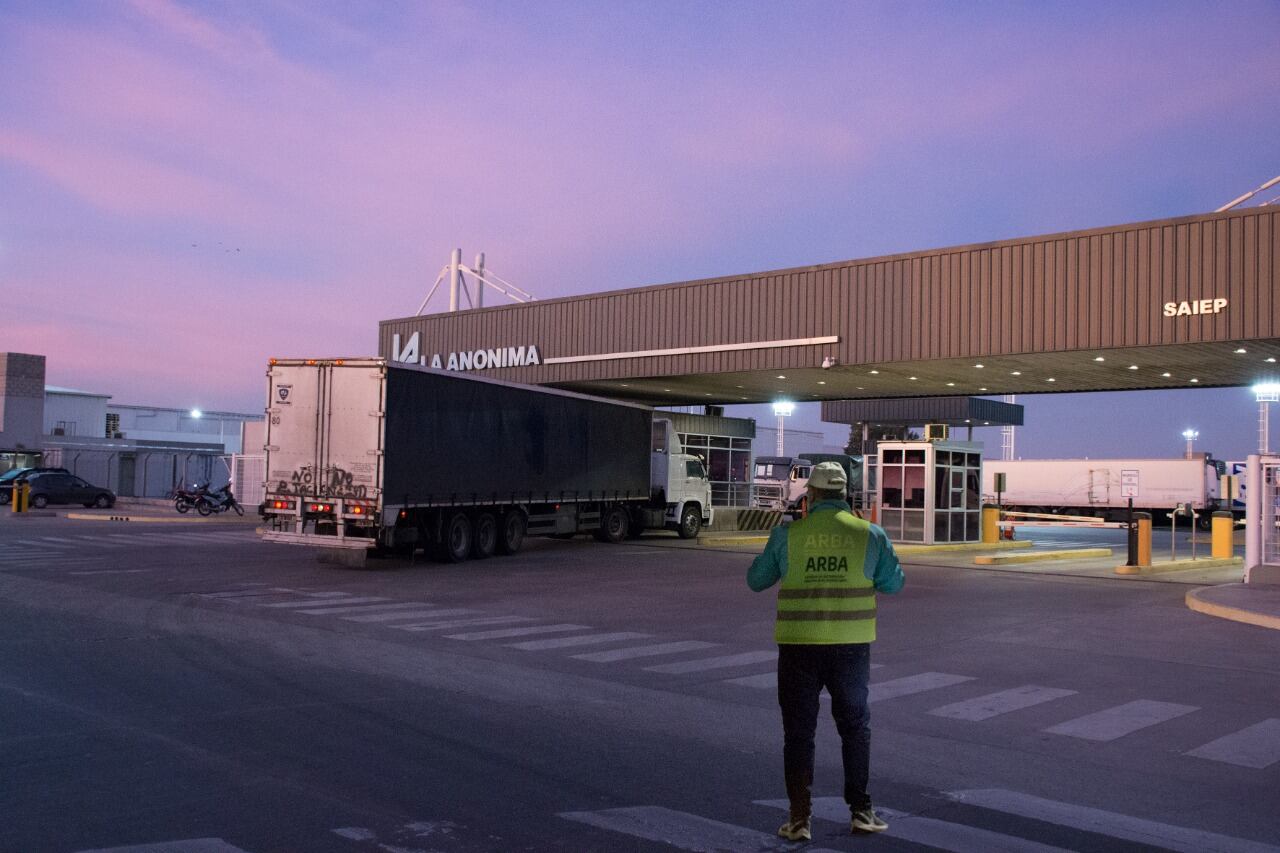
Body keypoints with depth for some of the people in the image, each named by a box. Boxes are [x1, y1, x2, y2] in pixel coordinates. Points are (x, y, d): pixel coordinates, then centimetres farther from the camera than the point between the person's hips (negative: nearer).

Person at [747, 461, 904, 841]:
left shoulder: (788, 535, -4)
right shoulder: (870, 534, -2)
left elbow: (756, 580, 7)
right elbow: (893, 583, 7)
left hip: (799, 646, -1)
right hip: (851, 646, 1)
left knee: (799, 732, 9)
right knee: (855, 727, 18)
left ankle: (799, 819, 10)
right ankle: (860, 810, 20)